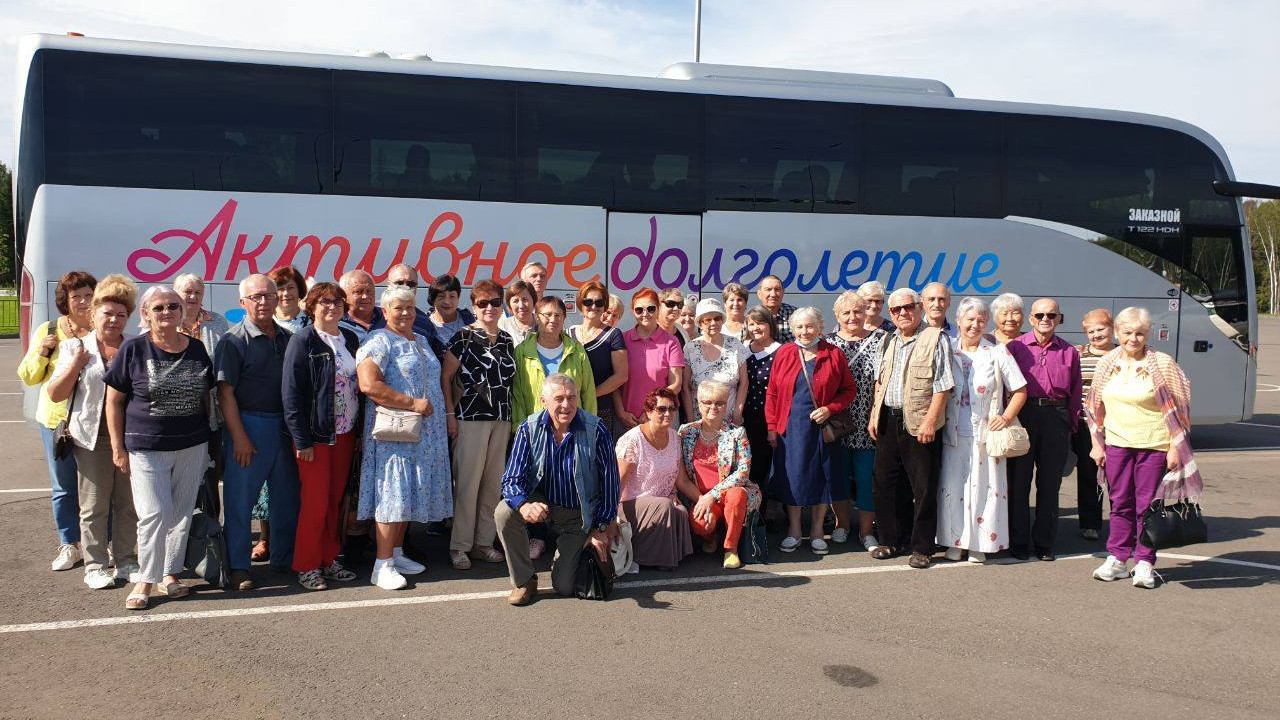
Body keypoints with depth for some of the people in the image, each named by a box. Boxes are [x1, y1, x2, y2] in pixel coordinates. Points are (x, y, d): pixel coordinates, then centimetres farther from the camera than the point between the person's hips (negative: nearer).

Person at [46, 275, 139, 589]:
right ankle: (94, 566, 14)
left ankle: (126, 561, 21)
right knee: (94, 506, 5)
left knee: (128, 504, 9)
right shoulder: (76, 347, 4)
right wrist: (76, 362, -9)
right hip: (93, 437, -2)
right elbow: (55, 394, 0)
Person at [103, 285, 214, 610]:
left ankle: (170, 573, 24)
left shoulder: (196, 349, 6)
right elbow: (113, 401, -1)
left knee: (182, 514, 8)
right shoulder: (133, 349, -4)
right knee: (154, 514, -7)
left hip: (193, 448, 3)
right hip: (146, 448, -3)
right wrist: (118, 448, -4)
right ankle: (145, 580, 10)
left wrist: (208, 438, 12)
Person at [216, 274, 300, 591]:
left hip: (284, 426, 6)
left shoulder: (286, 338, 9)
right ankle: (238, 567, 12)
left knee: (287, 496, 13)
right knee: (239, 500, 1)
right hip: (248, 425, -6)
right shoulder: (234, 340, -7)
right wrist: (239, 437, -16)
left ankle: (284, 557, 27)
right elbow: (225, 392, -11)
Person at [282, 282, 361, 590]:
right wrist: (302, 440, -16)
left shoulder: (350, 338, 10)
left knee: (335, 501, 12)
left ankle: (329, 560, 23)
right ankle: (307, 567, 12)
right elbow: (291, 391, -13)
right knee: (315, 503, -1)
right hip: (315, 435, -6)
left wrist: (358, 430, 8)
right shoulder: (303, 340, -9)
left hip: (345, 434, 6)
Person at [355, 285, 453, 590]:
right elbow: (369, 385, -21)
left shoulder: (421, 341, 18)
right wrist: (412, 403, -20)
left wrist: (441, 413, 13)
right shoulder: (378, 341, -9)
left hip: (426, 433, 8)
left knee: (410, 493, 11)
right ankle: (383, 565, -3)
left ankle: (396, 553, 22)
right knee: (392, 493, -7)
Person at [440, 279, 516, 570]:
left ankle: (484, 541, 20)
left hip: (502, 420, 6)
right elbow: (445, 377, -4)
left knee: (494, 483, 9)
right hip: (471, 418, -6)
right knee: (468, 482, -4)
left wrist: (513, 415, 13)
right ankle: (459, 546, 5)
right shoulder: (464, 337, -4)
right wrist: (449, 414, -10)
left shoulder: (507, 339, 13)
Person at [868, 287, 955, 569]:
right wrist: (874, 416, 12)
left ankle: (921, 548, 9)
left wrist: (930, 421, -17)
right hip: (887, 421, 6)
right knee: (887, 483, 11)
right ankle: (891, 540, 23)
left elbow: (942, 385, -11)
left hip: (919, 423, -6)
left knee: (923, 487, 0)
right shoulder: (888, 341, 14)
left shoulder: (935, 339, -6)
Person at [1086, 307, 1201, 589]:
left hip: (1154, 446, -3)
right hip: (1117, 444, 4)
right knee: (1120, 504, 9)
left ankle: (1144, 563, 10)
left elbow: (1178, 408, -4)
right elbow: (1096, 407, 13)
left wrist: (1175, 448, -8)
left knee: (1148, 505, 1)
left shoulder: (1163, 364, -5)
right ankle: (1117, 560, 18)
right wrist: (1097, 444, 10)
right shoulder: (1107, 364, 6)